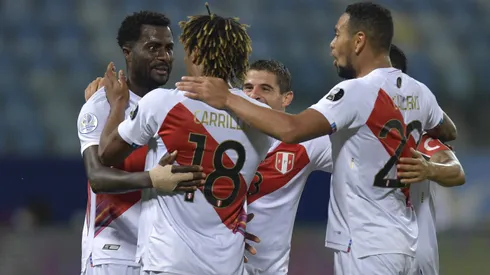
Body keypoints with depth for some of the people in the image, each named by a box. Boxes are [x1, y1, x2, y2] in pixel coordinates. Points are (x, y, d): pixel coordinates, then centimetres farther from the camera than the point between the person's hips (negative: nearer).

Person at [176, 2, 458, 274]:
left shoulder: (358, 91, -17)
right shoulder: (419, 93, 8)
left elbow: (291, 129, -28)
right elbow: (449, 132, 29)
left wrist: (228, 99, -21)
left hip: (366, 248, -9)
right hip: (403, 243, 9)